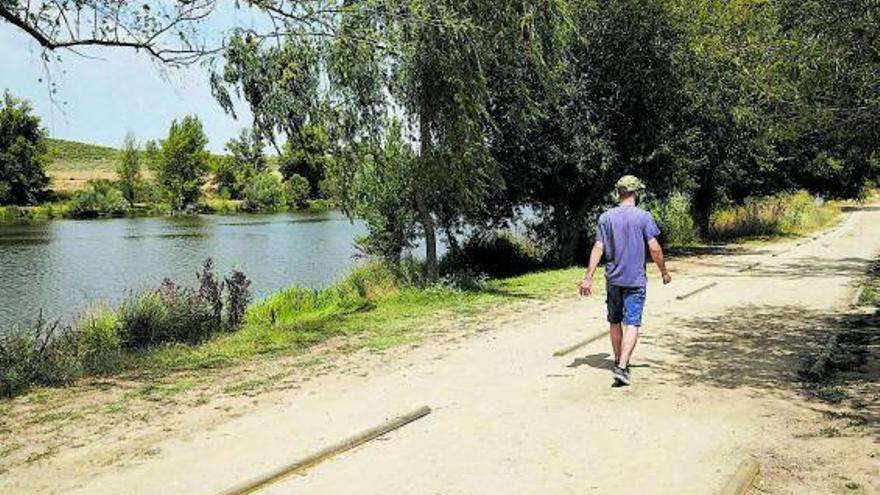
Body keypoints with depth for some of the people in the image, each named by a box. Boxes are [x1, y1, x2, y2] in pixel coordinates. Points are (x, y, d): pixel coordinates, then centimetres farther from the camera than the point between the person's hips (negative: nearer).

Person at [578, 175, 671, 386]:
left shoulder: (605, 217, 1)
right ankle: (622, 367, -16)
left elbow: (598, 248, -4)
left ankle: (619, 361, 31)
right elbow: (654, 248, -8)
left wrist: (588, 277, -4)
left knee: (615, 322, 17)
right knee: (632, 324, -4)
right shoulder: (643, 216, -6)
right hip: (635, 280, -3)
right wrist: (664, 271, 7)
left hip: (613, 279, 3)